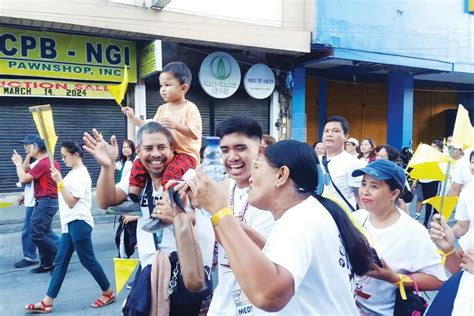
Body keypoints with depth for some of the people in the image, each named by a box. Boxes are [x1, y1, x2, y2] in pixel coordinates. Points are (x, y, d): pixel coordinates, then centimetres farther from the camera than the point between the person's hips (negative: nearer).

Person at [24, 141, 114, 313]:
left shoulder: (80, 175, -16)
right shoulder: (74, 173, 14)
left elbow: (71, 202, -21)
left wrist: (59, 181, -24)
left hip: (79, 223, -10)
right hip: (70, 223, 10)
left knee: (88, 261, 0)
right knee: (60, 262, 10)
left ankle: (108, 293, 16)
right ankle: (47, 302, 16)